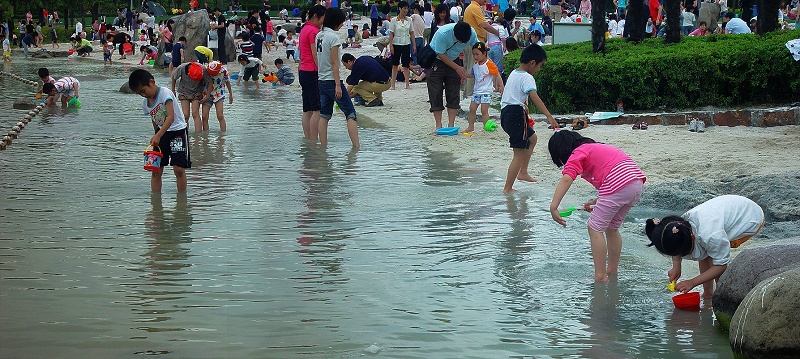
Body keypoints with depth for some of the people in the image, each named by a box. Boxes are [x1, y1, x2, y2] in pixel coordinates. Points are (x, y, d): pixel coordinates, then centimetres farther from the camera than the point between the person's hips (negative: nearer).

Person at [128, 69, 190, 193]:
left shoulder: (165, 93, -19)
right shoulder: (145, 104, 3)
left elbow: (171, 117, -29)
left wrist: (158, 136, -38)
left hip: (178, 130, -6)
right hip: (162, 133, 6)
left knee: (178, 168, -12)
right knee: (155, 170, 0)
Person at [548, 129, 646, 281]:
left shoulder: (578, 154, 3)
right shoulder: (595, 148, 30)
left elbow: (566, 179, -15)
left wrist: (553, 207, -22)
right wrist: (595, 202, 26)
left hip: (618, 186, -9)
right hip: (637, 183, 9)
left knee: (595, 228, 3)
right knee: (612, 227, 24)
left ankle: (600, 276, 2)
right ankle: (613, 271, 32)